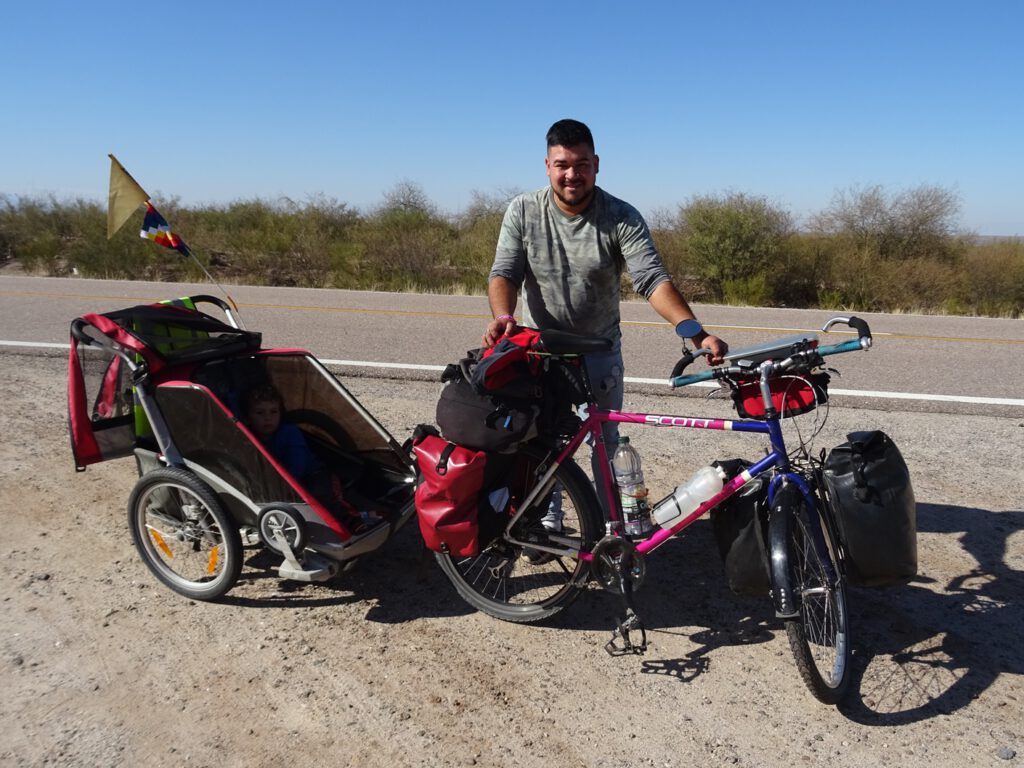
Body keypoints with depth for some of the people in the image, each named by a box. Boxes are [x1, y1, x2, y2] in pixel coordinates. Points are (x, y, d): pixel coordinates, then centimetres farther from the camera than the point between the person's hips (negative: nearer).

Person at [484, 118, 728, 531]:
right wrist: (503, 316, -36)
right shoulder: (523, 211, -9)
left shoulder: (622, 218, -15)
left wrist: (697, 333, -39)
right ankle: (547, 520, 26)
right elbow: (505, 271, -13)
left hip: (600, 351, -1)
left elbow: (652, 280, -24)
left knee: (606, 441, 6)